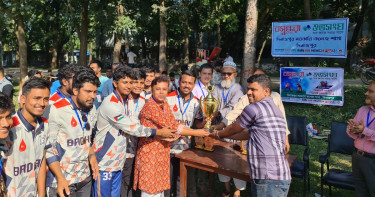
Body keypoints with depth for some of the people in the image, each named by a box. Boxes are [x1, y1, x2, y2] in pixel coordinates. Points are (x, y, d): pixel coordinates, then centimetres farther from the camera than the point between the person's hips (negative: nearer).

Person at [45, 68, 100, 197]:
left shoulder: (92, 110, 3)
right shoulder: (57, 111, -15)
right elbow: (48, 147, -13)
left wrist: (91, 155, 1)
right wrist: (60, 179, -16)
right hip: (62, 181, -5)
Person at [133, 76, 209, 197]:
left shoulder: (165, 104, 8)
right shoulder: (150, 107, -19)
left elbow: (174, 123, 2)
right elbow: (170, 127, -21)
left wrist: (197, 131, -10)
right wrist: (195, 133, -17)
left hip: (163, 151, 8)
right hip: (150, 151, -7)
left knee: (160, 186, 16)